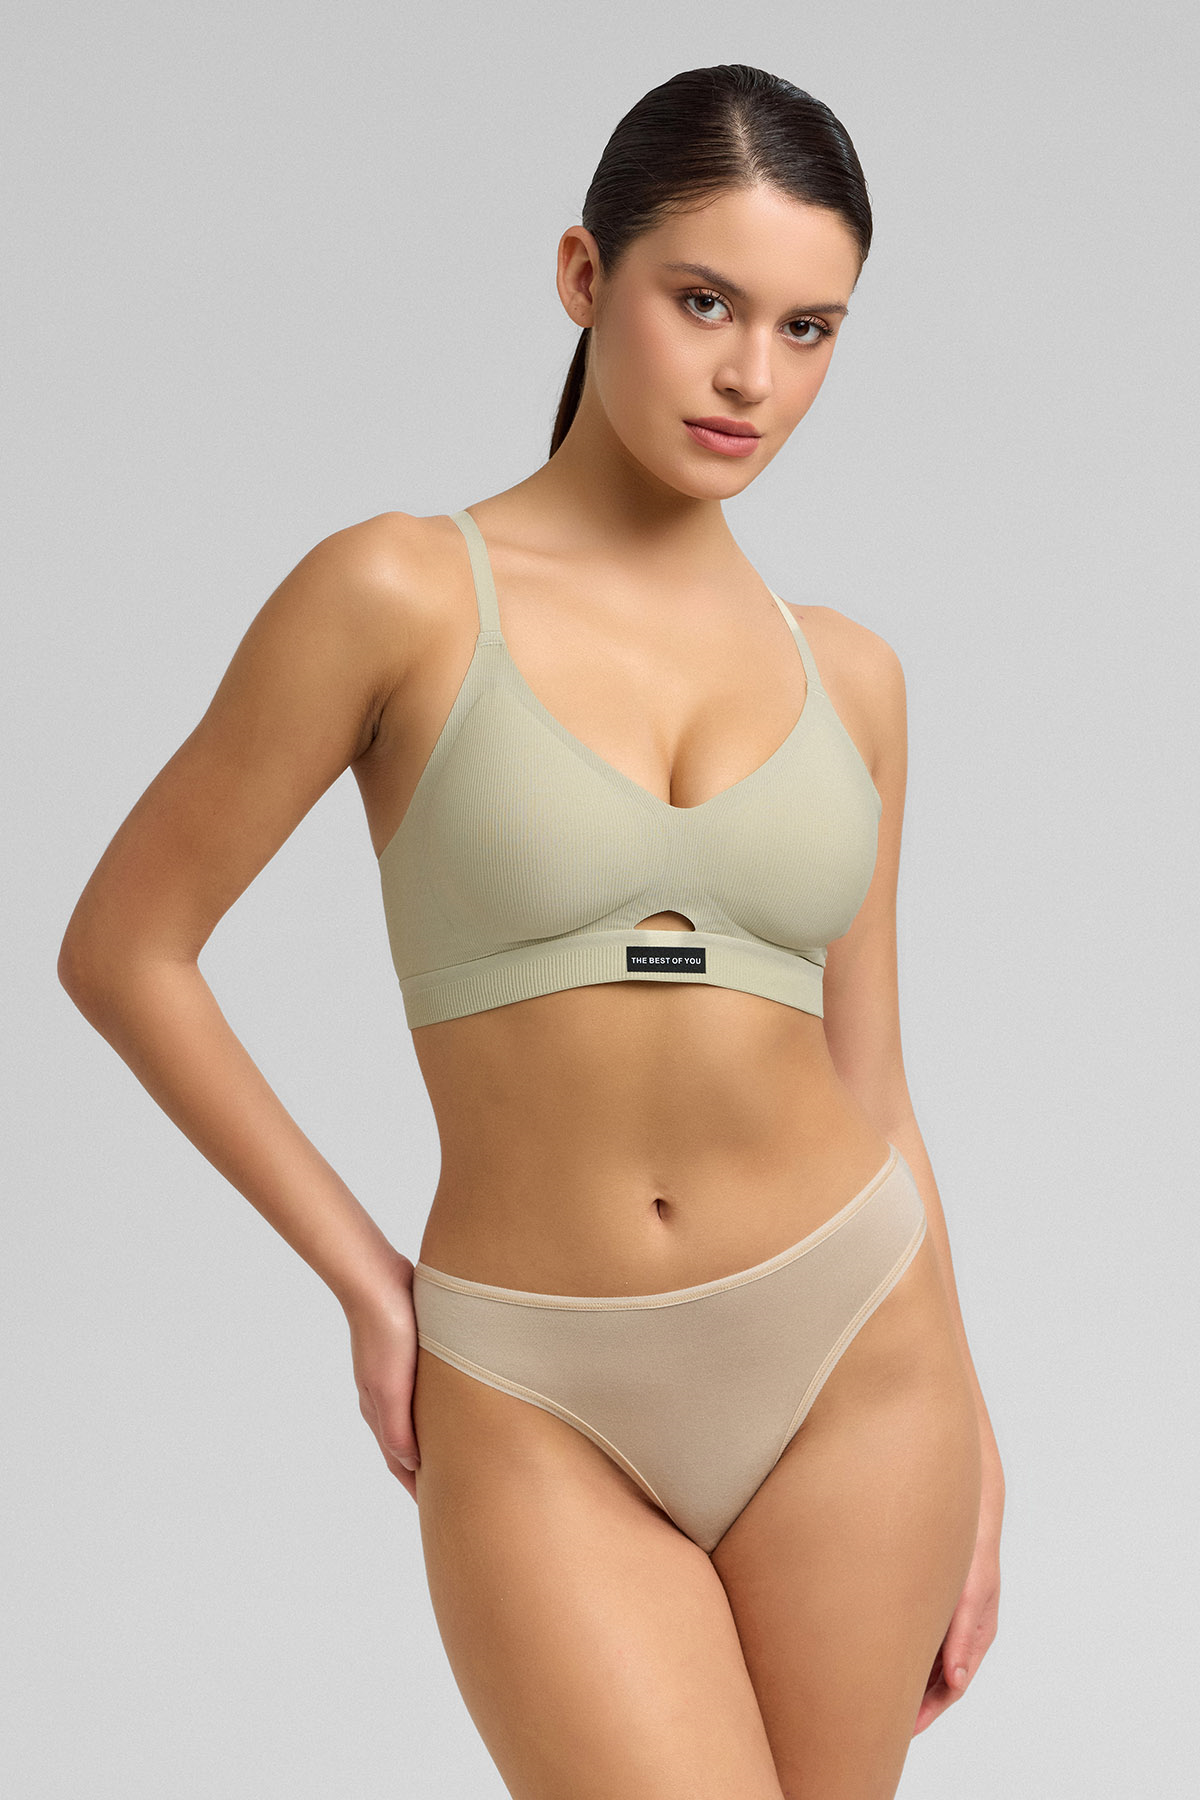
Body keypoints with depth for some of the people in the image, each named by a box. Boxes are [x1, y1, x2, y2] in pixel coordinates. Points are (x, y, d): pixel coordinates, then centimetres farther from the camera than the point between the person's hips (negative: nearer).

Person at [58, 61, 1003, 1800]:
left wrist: (969, 1444, 11)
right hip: (539, 1408, -3)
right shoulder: (400, 593, -7)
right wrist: (362, 1275, -2)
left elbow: (867, 1081, 11)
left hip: (852, 1359, 4)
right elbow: (124, 949, -2)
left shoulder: (846, 674, 6)